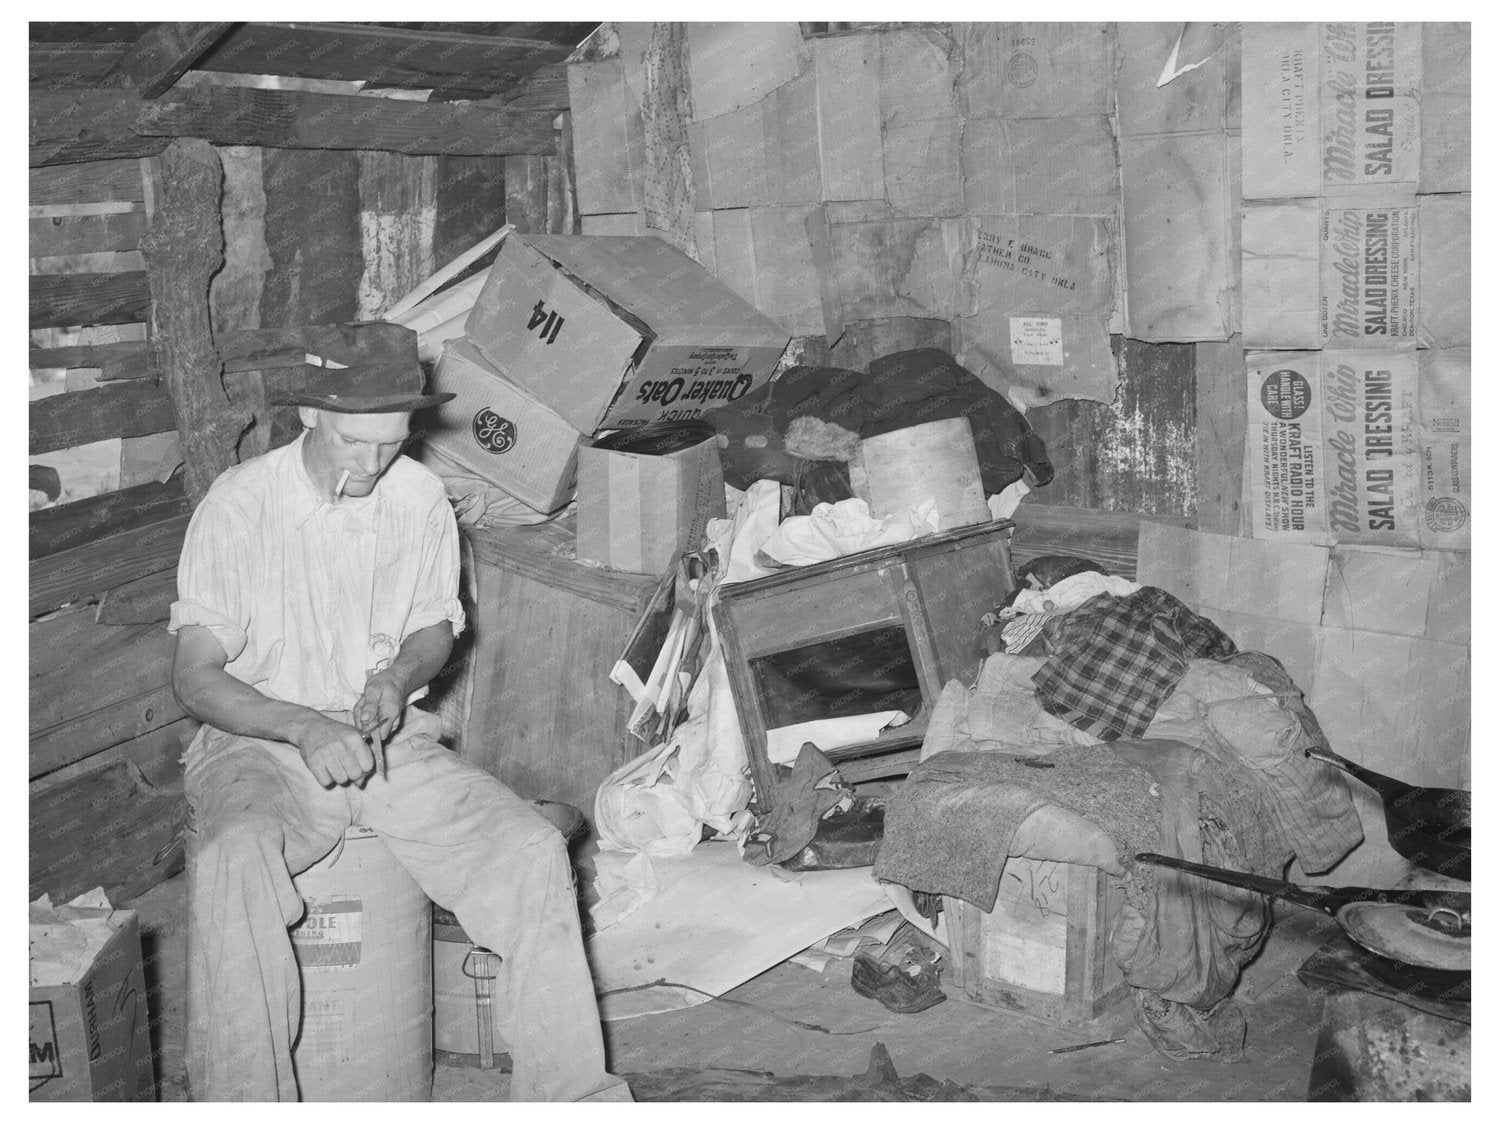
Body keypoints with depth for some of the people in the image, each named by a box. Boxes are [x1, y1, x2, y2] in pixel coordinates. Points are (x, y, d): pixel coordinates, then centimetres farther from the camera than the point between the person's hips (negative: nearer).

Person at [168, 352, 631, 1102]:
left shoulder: (419, 497, -1)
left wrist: (399, 677, -9)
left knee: (533, 849, -18)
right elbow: (194, 676, -10)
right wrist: (304, 729, -26)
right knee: (234, 860, -36)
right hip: (261, 740, -3)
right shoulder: (240, 504, -11)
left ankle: (571, 1094, -10)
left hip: (394, 740, 3)